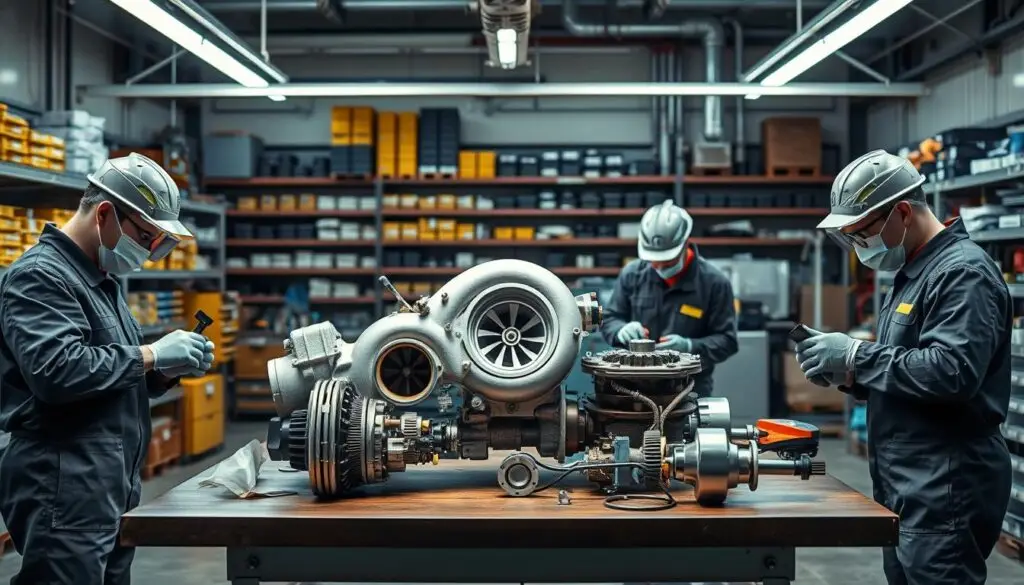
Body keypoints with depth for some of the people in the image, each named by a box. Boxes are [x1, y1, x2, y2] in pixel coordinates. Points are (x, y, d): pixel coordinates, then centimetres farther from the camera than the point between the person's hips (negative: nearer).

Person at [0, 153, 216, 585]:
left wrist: (167, 371, 5)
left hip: (112, 491, 10)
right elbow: (57, 371, -26)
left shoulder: (102, 279, 19)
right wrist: (151, 354, -17)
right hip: (65, 496, -9)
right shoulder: (40, 275, -11)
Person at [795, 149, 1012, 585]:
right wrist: (847, 373, 4)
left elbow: (951, 371, -26)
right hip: (907, 488, 10)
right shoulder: (911, 273, 18)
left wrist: (858, 356, -18)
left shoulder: (962, 272, -14)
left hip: (946, 491, -10)